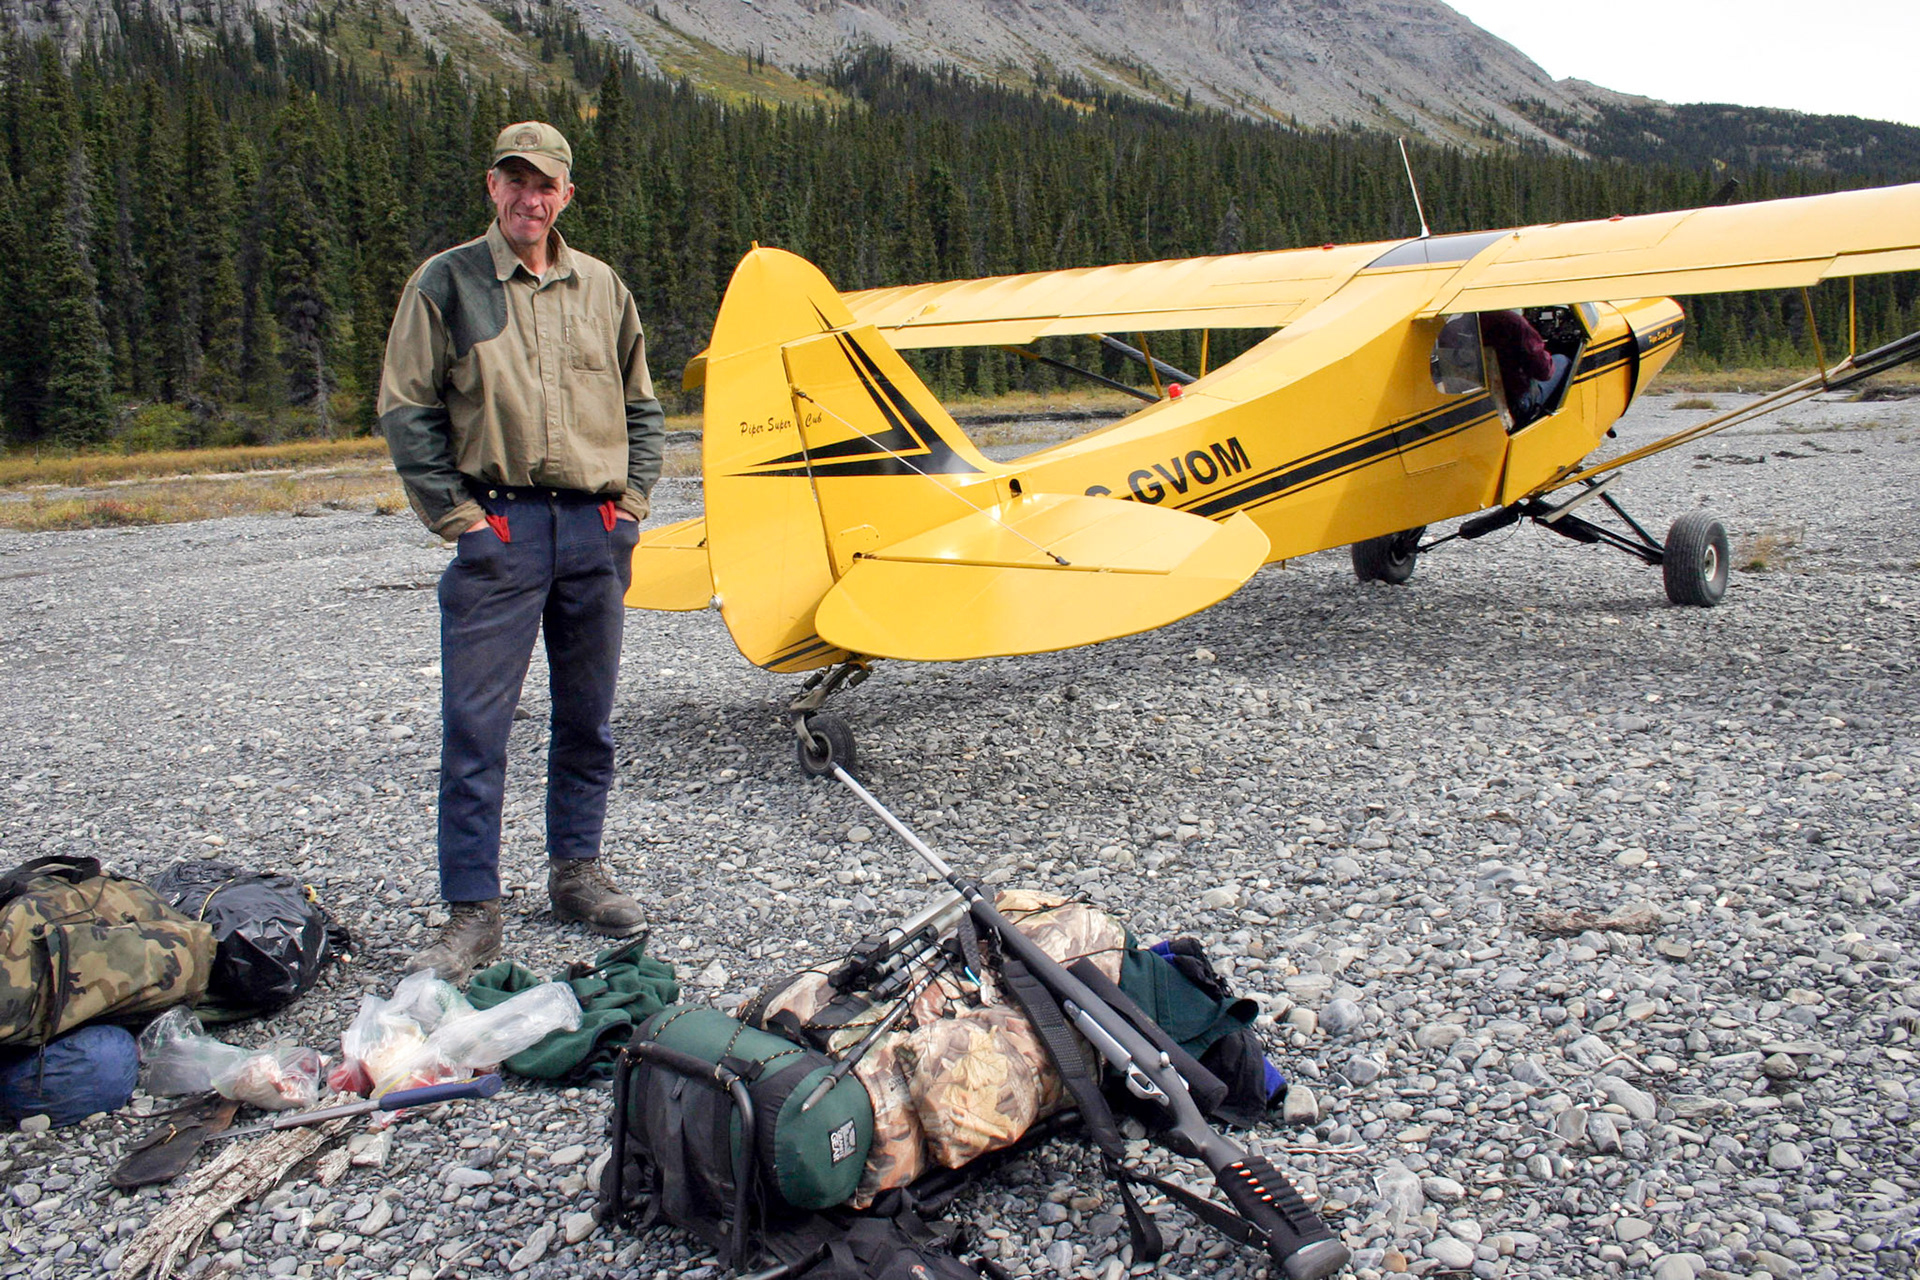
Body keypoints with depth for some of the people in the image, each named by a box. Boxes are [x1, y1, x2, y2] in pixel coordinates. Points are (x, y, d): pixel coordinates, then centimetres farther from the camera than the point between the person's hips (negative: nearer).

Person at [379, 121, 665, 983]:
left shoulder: (600, 287, 11)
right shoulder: (447, 283, 0)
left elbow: (641, 408, 18)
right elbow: (406, 413, 0)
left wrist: (629, 503, 7)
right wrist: (457, 515, -6)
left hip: (594, 527, 4)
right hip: (500, 525, -3)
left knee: (588, 716, 11)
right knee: (475, 724, -5)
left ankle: (577, 871, 27)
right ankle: (471, 913, 5)